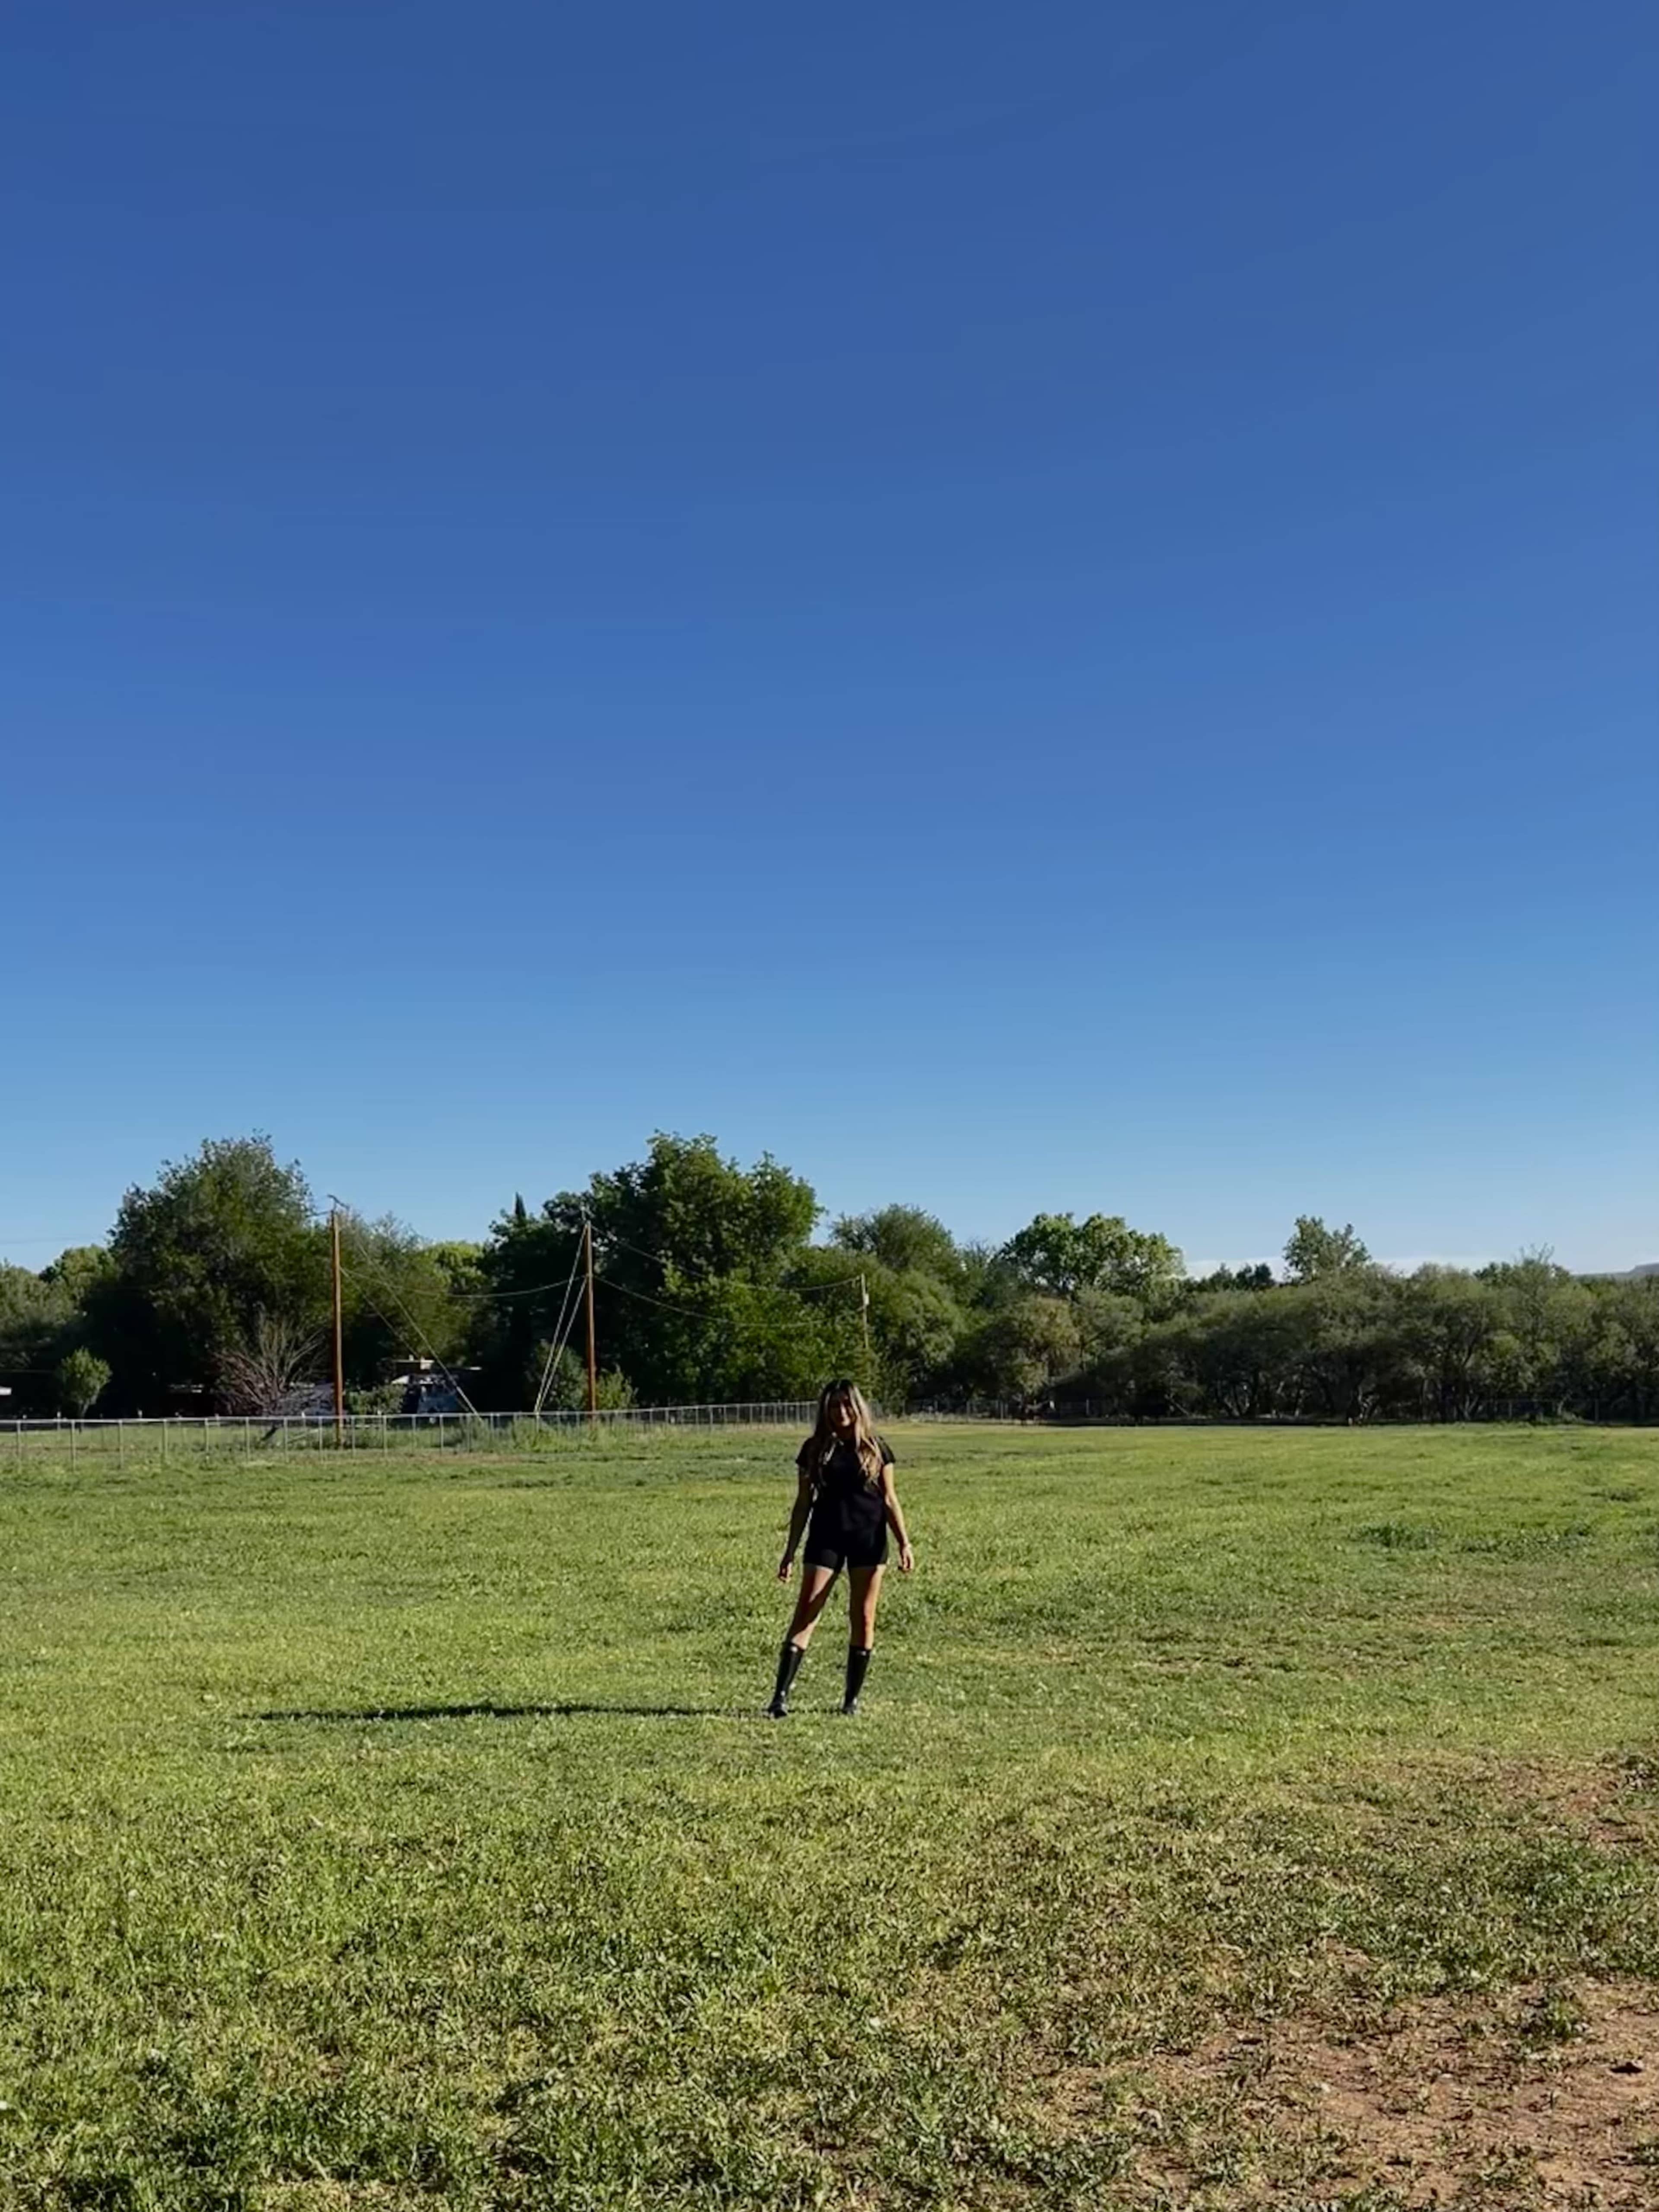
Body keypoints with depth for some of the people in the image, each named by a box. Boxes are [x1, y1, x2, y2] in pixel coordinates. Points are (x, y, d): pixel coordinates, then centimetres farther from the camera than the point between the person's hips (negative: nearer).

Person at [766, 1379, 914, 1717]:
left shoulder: (875, 1447, 3)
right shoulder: (815, 1449, 4)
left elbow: (889, 1499, 6)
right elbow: (804, 1503, 7)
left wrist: (904, 1543, -3)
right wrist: (790, 1552, 5)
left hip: (869, 1540, 0)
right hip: (826, 1538, 0)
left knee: (864, 1618, 2)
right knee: (806, 1614, -7)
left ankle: (852, 1698, 13)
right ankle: (781, 1695, -10)